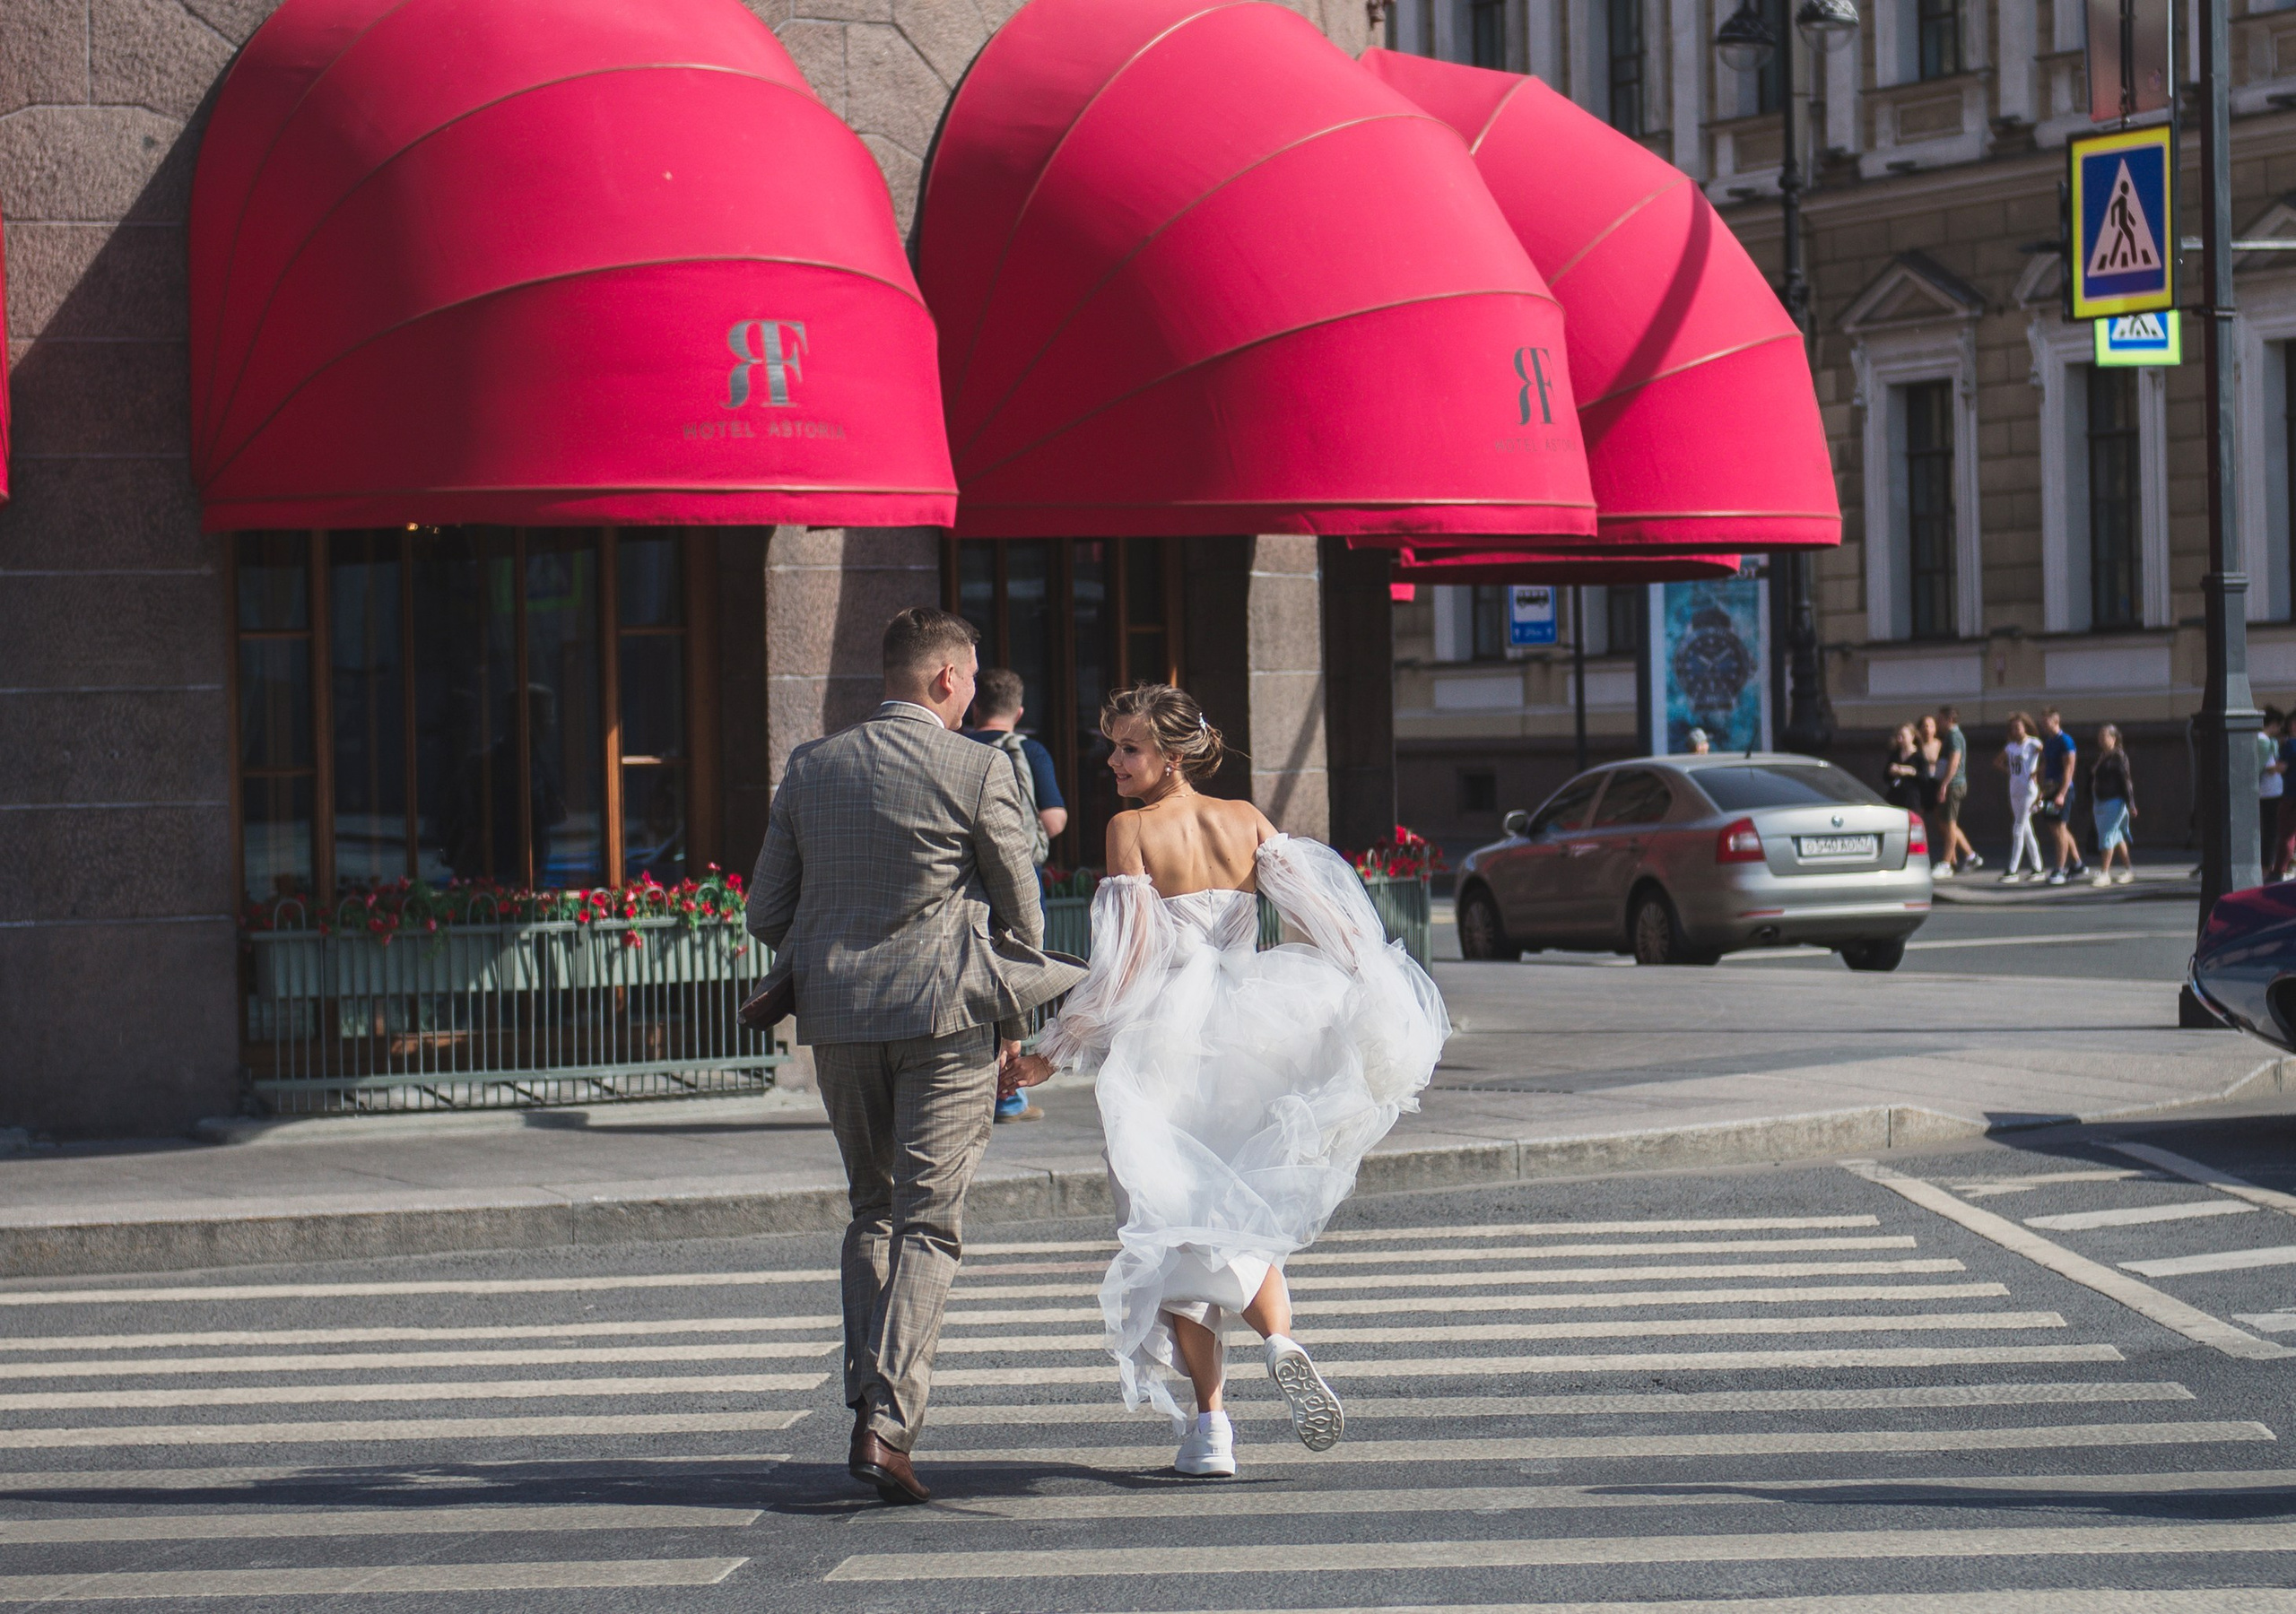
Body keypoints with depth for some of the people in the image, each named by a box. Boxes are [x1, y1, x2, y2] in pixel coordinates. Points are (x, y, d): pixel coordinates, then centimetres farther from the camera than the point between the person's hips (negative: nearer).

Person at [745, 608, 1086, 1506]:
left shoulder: (810, 769, 6)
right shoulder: (977, 773, -7)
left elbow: (767, 914, 10)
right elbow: (1021, 914, -1)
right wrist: (1011, 1020, 13)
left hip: (836, 1018, 4)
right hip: (946, 1012, -4)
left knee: (871, 1209, 18)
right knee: (929, 1223, -3)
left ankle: (867, 1404, 12)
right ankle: (887, 1426, -14)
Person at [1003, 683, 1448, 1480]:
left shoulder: (1131, 831, -8)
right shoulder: (1248, 821, 5)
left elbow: (1129, 962, -14)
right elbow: (1324, 914, -3)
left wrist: (1050, 1051, -10)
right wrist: (1385, 1013, -2)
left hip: (1163, 1042, -4)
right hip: (1244, 1036, 4)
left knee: (1176, 1231, 5)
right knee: (1243, 1217, 19)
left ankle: (1208, 1423, 0)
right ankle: (1281, 1342, -10)